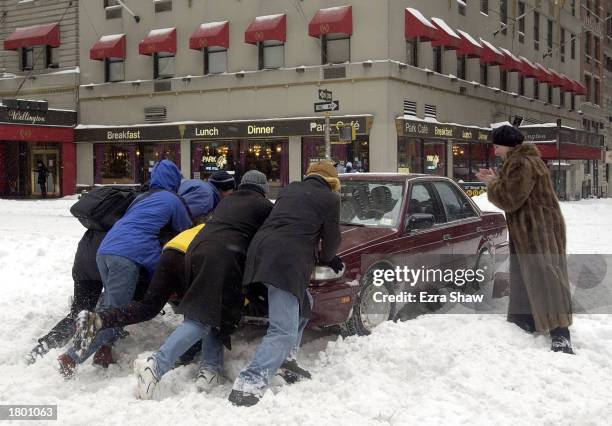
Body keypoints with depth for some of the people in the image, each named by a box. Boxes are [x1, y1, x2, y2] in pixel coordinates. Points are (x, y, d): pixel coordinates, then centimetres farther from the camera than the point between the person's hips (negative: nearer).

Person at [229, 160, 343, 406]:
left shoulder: (290, 190, 27)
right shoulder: (329, 198, 9)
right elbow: (331, 239, 12)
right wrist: (326, 258, 37)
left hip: (262, 250, 8)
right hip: (286, 261, -8)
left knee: (302, 304, 29)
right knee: (283, 331, -13)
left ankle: (286, 357, 25)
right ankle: (248, 386, -25)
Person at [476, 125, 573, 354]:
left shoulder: (523, 164, -19)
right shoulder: (519, 161, 16)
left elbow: (509, 200, -22)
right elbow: (513, 193, 22)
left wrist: (492, 184, -5)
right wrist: (496, 181, 8)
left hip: (539, 232, -11)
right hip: (528, 232, 11)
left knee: (544, 279, -14)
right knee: (525, 277, 16)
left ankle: (560, 333, -17)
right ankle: (527, 320, 26)